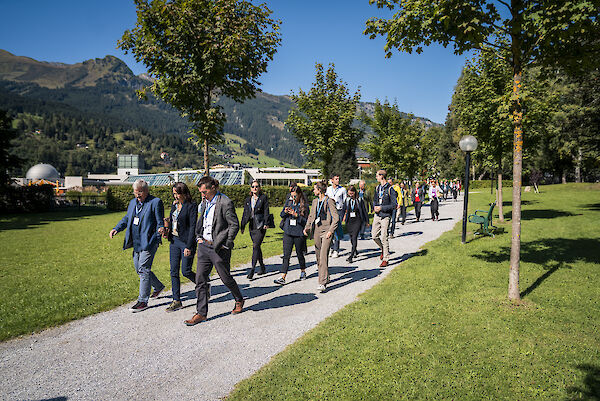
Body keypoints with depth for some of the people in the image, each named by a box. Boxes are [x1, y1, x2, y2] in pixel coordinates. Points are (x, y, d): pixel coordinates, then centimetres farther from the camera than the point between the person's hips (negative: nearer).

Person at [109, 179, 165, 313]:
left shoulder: (155, 202, -7)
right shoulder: (133, 202, 15)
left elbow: (160, 222, -8)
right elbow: (127, 219, 23)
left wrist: (161, 228, -30)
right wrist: (116, 229, 9)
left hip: (149, 242, -8)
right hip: (137, 242, 8)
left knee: (143, 269, -9)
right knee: (138, 268, 16)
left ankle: (143, 301, -1)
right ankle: (158, 286, 37)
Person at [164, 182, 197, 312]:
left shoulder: (191, 206, -11)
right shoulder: (174, 205, 11)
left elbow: (193, 227, -14)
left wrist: (188, 246, -17)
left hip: (186, 242, -7)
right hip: (174, 241, 7)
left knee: (186, 271, -4)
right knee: (174, 272, 7)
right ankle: (176, 301, 16)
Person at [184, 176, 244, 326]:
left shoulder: (225, 203, -14)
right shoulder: (205, 202, 10)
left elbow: (234, 225, -14)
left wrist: (226, 245, -13)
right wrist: (198, 237, 12)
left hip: (219, 248, -7)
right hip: (204, 246, 7)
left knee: (226, 278, 8)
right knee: (200, 279, 5)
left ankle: (239, 300, 35)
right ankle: (201, 313, 14)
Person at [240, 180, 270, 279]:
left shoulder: (264, 198, 1)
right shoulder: (248, 200, 14)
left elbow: (266, 211, -5)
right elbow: (245, 213, 16)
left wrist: (265, 223, -16)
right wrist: (242, 226, 11)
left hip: (260, 225, -5)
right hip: (252, 226, 6)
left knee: (255, 246, -14)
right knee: (257, 246, 11)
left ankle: (252, 269, -15)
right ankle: (262, 268, 23)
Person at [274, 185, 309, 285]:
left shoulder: (304, 206, -6)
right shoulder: (288, 202, 6)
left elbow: (305, 220, -10)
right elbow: (282, 215, 13)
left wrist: (296, 215, -21)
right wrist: (285, 211, -9)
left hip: (299, 233, -2)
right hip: (288, 232, 3)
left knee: (299, 253, 13)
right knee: (286, 255, -3)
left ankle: (303, 271, 36)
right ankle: (282, 277, -5)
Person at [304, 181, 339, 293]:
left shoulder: (329, 201, -7)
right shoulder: (315, 201, 13)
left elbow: (336, 217, -8)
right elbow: (311, 215, 23)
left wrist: (330, 230, -16)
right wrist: (307, 227, 10)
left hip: (326, 231, -7)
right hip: (316, 230, 7)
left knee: (323, 256, -13)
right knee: (318, 256, 12)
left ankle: (323, 283, -14)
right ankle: (325, 276, 30)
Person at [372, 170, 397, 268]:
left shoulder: (390, 189, -10)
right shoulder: (377, 188, 11)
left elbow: (394, 205, -11)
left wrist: (381, 208, -16)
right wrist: (375, 206, 0)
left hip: (385, 216, -6)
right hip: (377, 215, 7)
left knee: (384, 238, -5)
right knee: (374, 236, 7)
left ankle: (386, 259, 5)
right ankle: (383, 249, 34)